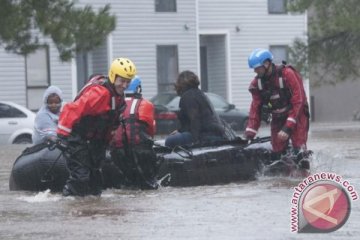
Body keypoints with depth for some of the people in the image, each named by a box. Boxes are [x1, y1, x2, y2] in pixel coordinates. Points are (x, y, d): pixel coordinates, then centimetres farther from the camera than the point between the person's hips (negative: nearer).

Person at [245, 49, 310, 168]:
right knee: (277, 153, -3)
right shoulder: (257, 82, -3)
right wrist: (250, 133, -10)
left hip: (296, 115, -5)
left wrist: (288, 127, -26)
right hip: (277, 119, 5)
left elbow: (297, 102, -21)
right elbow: (255, 108, 0)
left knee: (299, 149, -19)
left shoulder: (287, 74, -20)